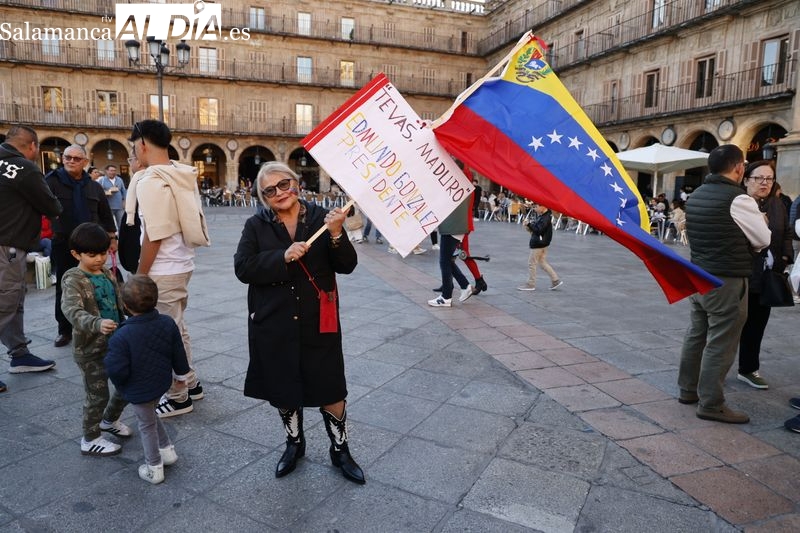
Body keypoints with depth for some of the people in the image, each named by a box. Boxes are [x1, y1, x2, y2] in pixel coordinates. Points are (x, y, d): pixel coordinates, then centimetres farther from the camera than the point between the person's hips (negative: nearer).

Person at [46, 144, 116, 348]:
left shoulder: (94, 187, 8)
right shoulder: (53, 181, -3)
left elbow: (105, 215, 14)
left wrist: (112, 238, 12)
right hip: (63, 244, -2)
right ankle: (65, 330, 17)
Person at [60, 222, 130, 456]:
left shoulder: (108, 274, 5)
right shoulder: (73, 280, -16)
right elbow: (72, 311, -33)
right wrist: (97, 324, -48)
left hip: (116, 343, 7)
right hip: (90, 350, -7)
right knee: (98, 395, 4)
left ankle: (110, 420, 41)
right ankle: (90, 440, 25)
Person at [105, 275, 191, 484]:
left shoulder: (122, 336, -27)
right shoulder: (168, 323, -13)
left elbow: (117, 371, -24)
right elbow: (179, 354, -1)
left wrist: (108, 359, -2)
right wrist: (181, 375, 14)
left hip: (138, 391, -5)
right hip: (161, 383, 5)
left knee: (147, 425, 14)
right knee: (150, 417, 30)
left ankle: (154, 469, 28)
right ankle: (167, 450, 38)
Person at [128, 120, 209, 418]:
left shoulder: (150, 181, -18)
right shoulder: (182, 175, 7)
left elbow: (154, 236, -20)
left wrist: (139, 276, -9)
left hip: (162, 272, -9)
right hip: (182, 264, 9)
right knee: (176, 329, 21)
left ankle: (178, 398, 16)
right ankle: (190, 384, 33)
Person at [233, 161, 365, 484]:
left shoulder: (321, 218, -3)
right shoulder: (256, 226, 1)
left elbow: (346, 266, -6)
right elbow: (242, 268, -10)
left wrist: (336, 234, -24)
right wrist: (283, 257, -21)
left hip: (318, 322, -1)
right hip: (274, 324, 2)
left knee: (330, 389, 6)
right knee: (284, 388, 17)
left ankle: (340, 449, 29)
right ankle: (294, 444, 41)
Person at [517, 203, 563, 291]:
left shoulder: (545, 218, -21)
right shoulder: (543, 216, 10)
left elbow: (539, 230, -27)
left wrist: (530, 224, -17)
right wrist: (531, 227, 0)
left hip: (539, 244, -10)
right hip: (542, 243, 10)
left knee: (532, 264, 1)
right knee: (543, 262, 17)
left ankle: (530, 284, 11)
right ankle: (556, 280, 18)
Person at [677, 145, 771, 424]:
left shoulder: (696, 195, 8)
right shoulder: (738, 198, -16)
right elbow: (764, 240, -5)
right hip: (727, 280, -8)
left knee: (696, 334, 16)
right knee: (720, 343, -2)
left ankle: (688, 389, 26)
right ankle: (711, 404, 5)